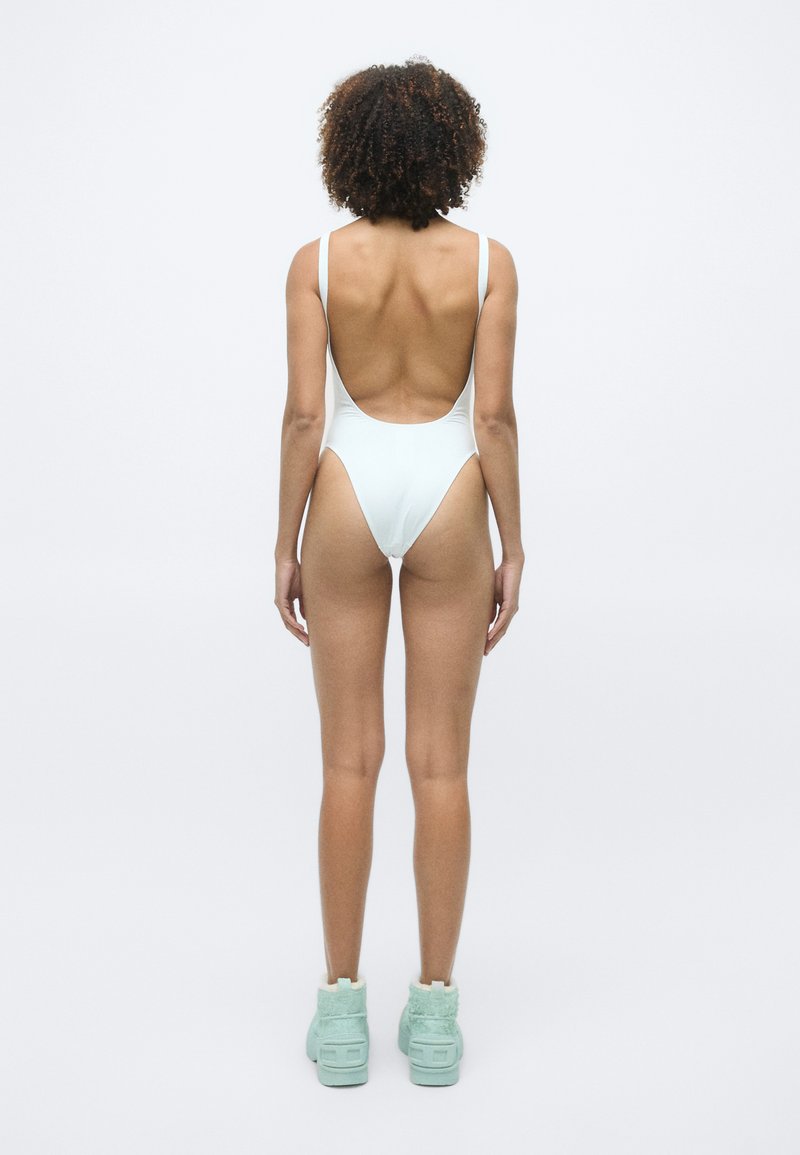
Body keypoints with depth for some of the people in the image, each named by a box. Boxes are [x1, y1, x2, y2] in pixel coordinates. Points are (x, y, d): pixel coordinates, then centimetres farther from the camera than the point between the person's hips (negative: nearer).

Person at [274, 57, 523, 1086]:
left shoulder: (318, 261, -4)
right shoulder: (487, 260, -3)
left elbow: (304, 415, -6)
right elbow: (493, 415, -5)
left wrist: (285, 550, 2)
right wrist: (512, 550, 3)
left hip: (350, 496, 0)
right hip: (447, 499, 0)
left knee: (350, 763, 7)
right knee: (440, 765, 6)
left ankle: (342, 1009, 13)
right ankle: (433, 1010, 13)